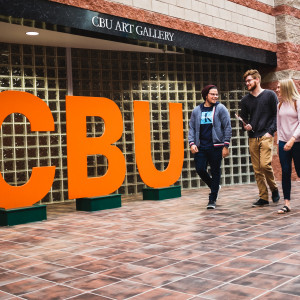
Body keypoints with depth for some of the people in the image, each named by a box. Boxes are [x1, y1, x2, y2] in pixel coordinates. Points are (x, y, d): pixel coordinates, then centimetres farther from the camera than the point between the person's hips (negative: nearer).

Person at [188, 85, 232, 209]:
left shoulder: (220, 108, 1)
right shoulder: (197, 110, 11)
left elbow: (227, 127, -1)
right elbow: (192, 128, 13)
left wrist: (226, 145, -7)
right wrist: (192, 143, -1)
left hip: (216, 146, -3)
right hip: (200, 147, 3)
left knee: (215, 172, 2)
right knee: (200, 169, -4)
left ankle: (212, 199, 12)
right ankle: (214, 186, 25)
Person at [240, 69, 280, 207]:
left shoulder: (270, 95, 3)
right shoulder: (245, 100, 14)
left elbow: (276, 115, 2)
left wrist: (271, 131, -9)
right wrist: (246, 126, -2)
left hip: (266, 136, -4)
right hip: (252, 138, 4)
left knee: (265, 164, -18)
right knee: (257, 169, 2)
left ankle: (274, 189, 6)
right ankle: (263, 197, 9)